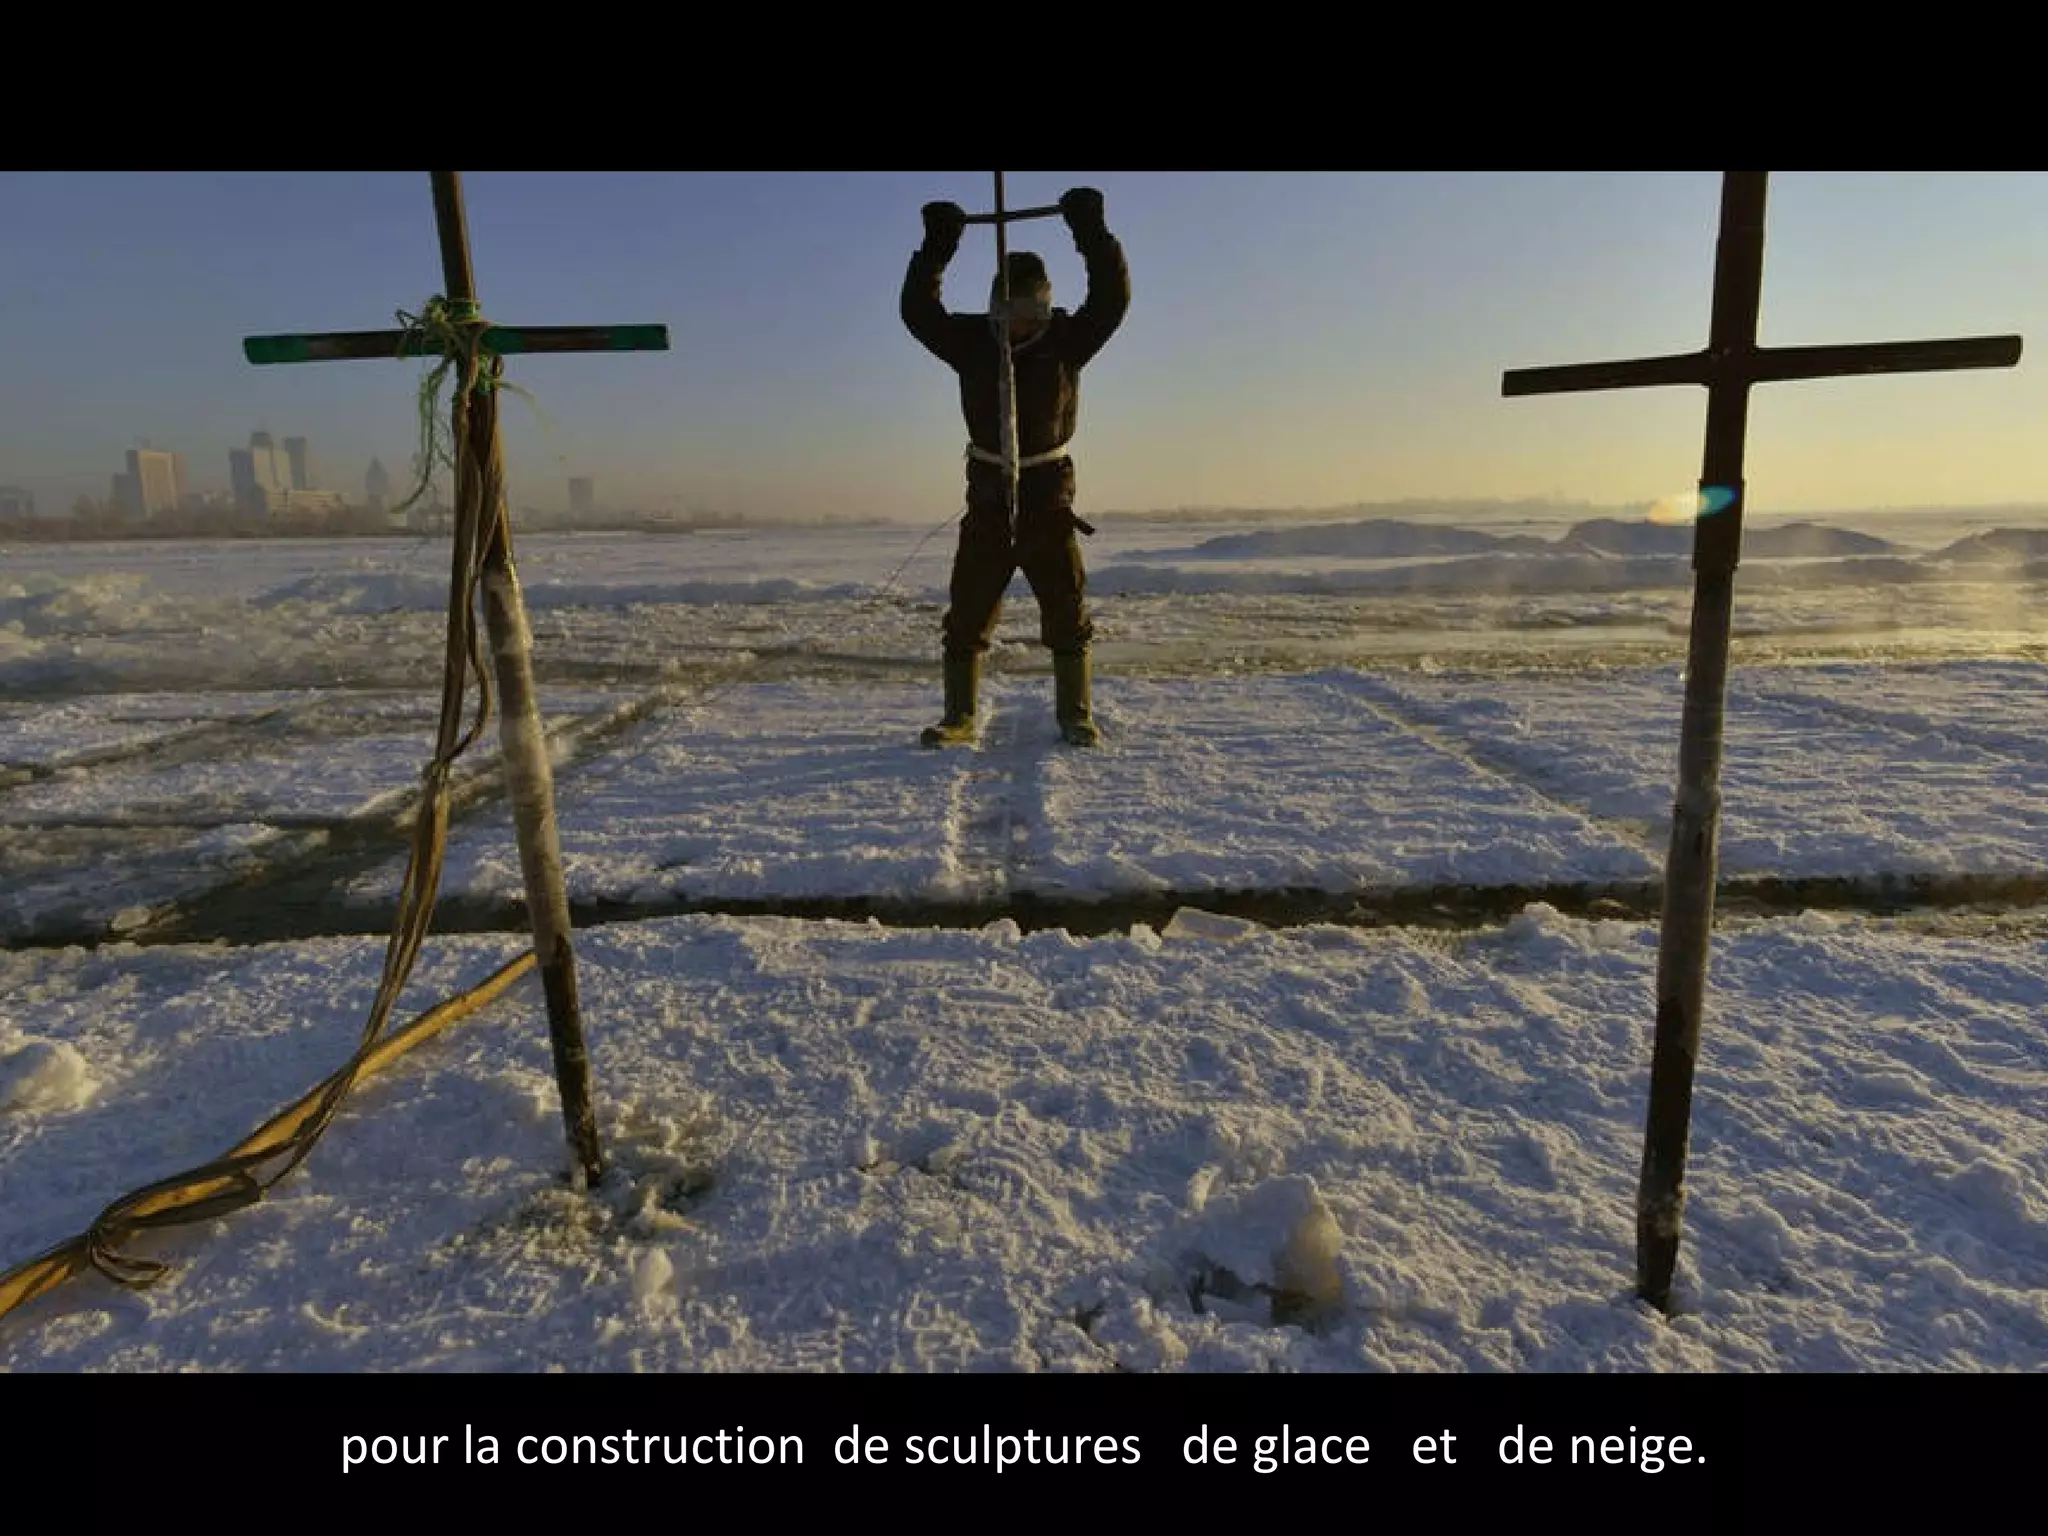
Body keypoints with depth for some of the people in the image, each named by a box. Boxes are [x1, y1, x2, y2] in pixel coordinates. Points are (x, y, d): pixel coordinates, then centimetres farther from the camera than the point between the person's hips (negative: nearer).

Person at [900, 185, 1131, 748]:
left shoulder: (1066, 339, -2)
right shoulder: (972, 339, 0)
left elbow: (1112, 298, -14)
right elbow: (918, 312, -9)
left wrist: (1092, 232, -23)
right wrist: (937, 246, -19)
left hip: (1048, 499, -1)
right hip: (989, 499, 1)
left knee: (1067, 610, 0)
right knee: (968, 611, 0)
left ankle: (1075, 714, 10)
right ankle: (959, 718, 9)